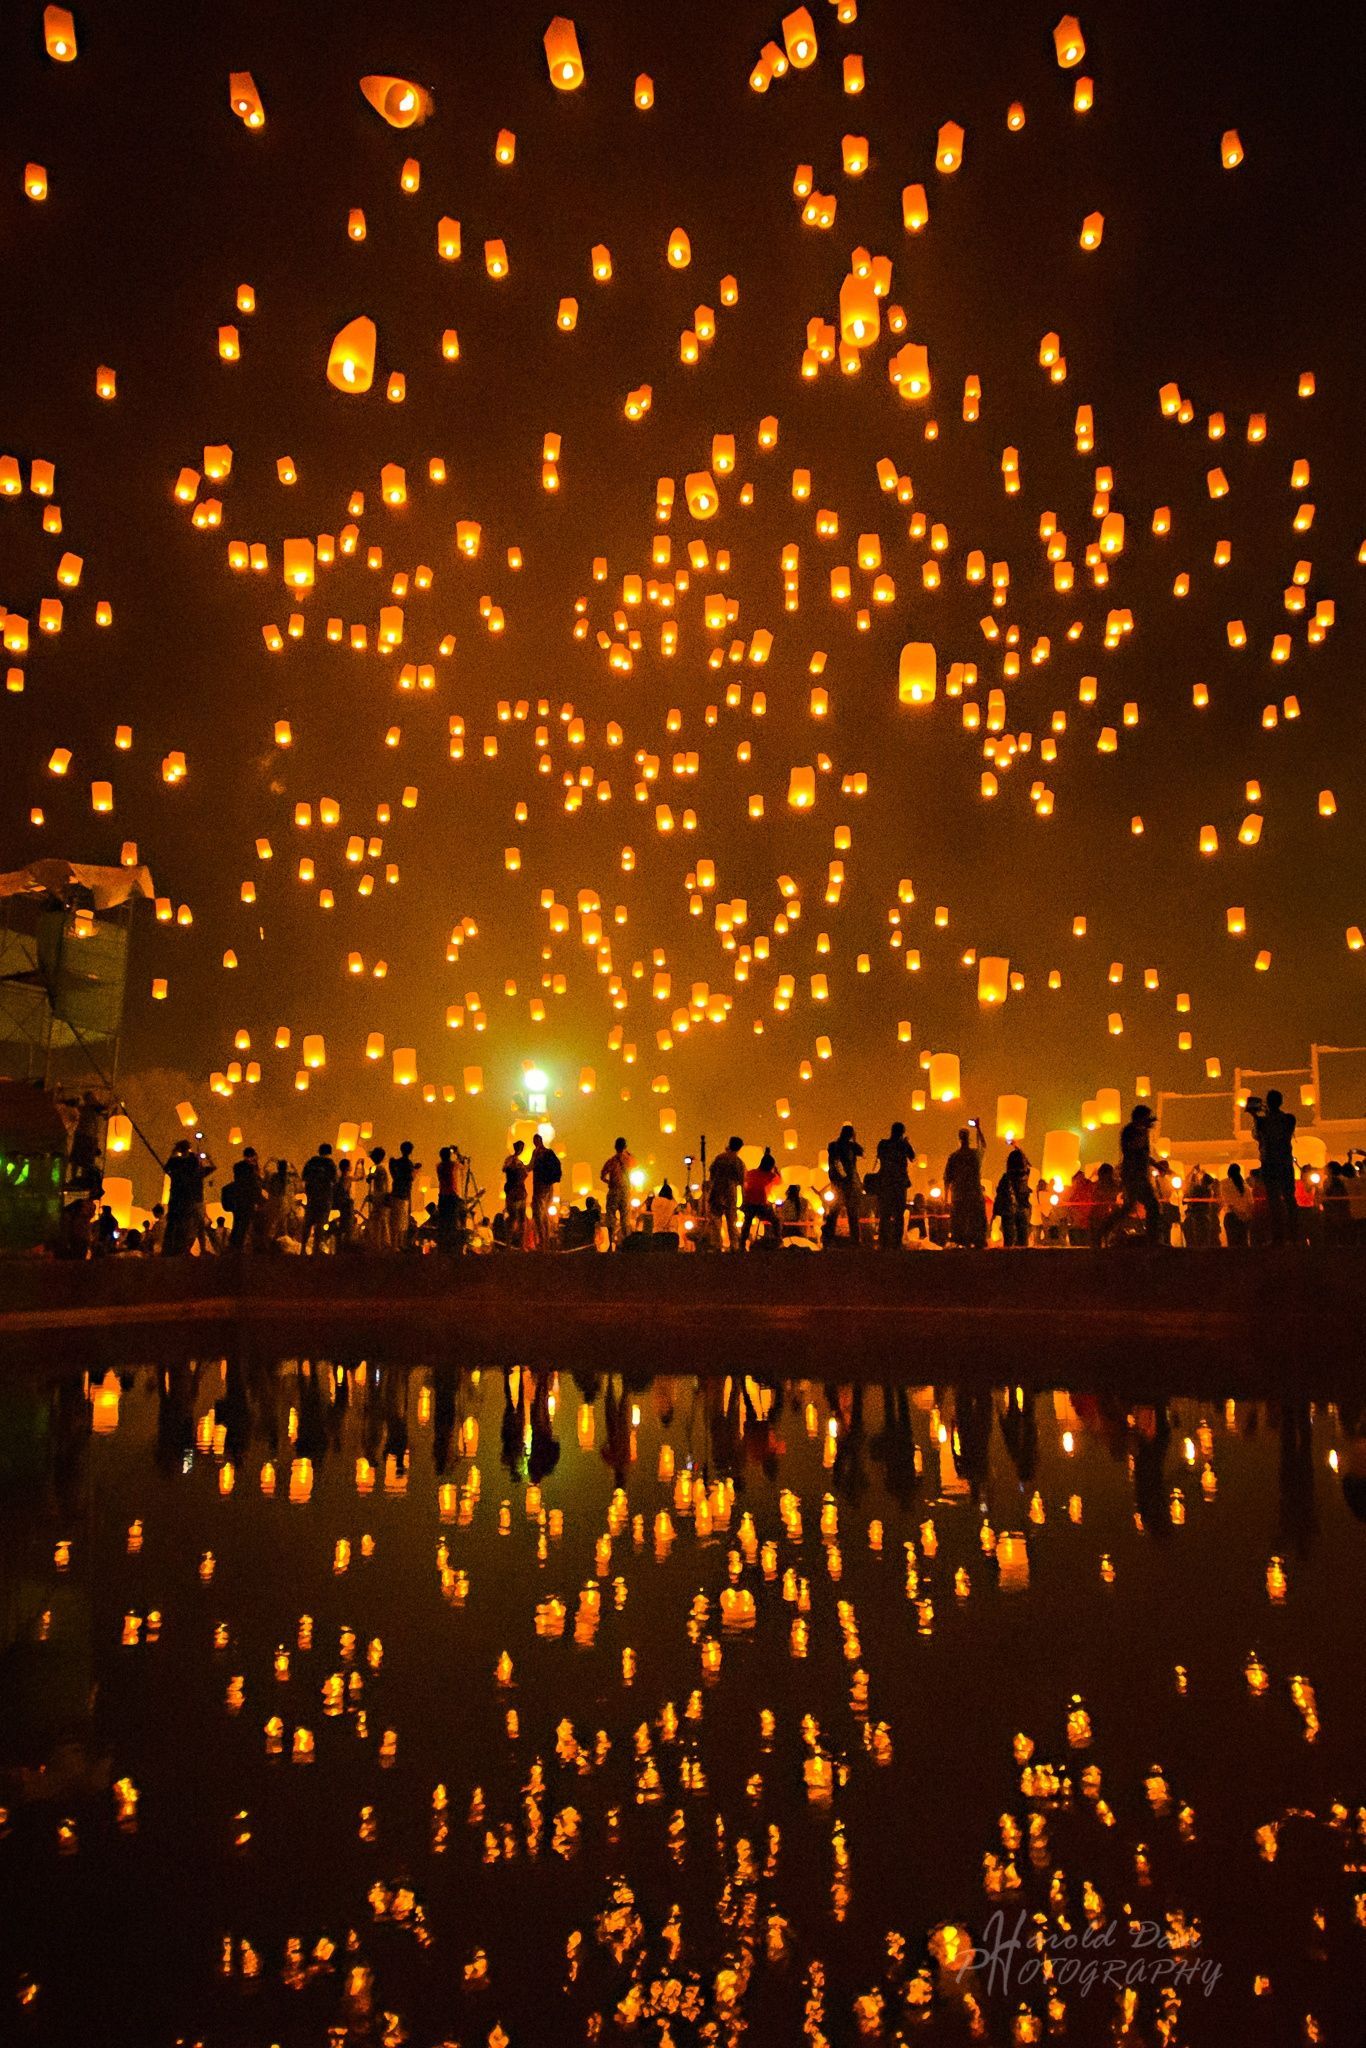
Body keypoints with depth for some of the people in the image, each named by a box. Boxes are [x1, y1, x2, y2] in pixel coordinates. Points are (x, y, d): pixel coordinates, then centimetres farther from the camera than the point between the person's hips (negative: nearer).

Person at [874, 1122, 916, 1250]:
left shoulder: (883, 1144, -3)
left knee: (884, 1215, 8)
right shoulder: (903, 1145, -8)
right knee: (899, 1215, 5)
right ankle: (896, 1244, -1)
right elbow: (912, 1157, 8)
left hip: (884, 1183, 2)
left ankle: (883, 1244, 5)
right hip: (900, 1183, -2)